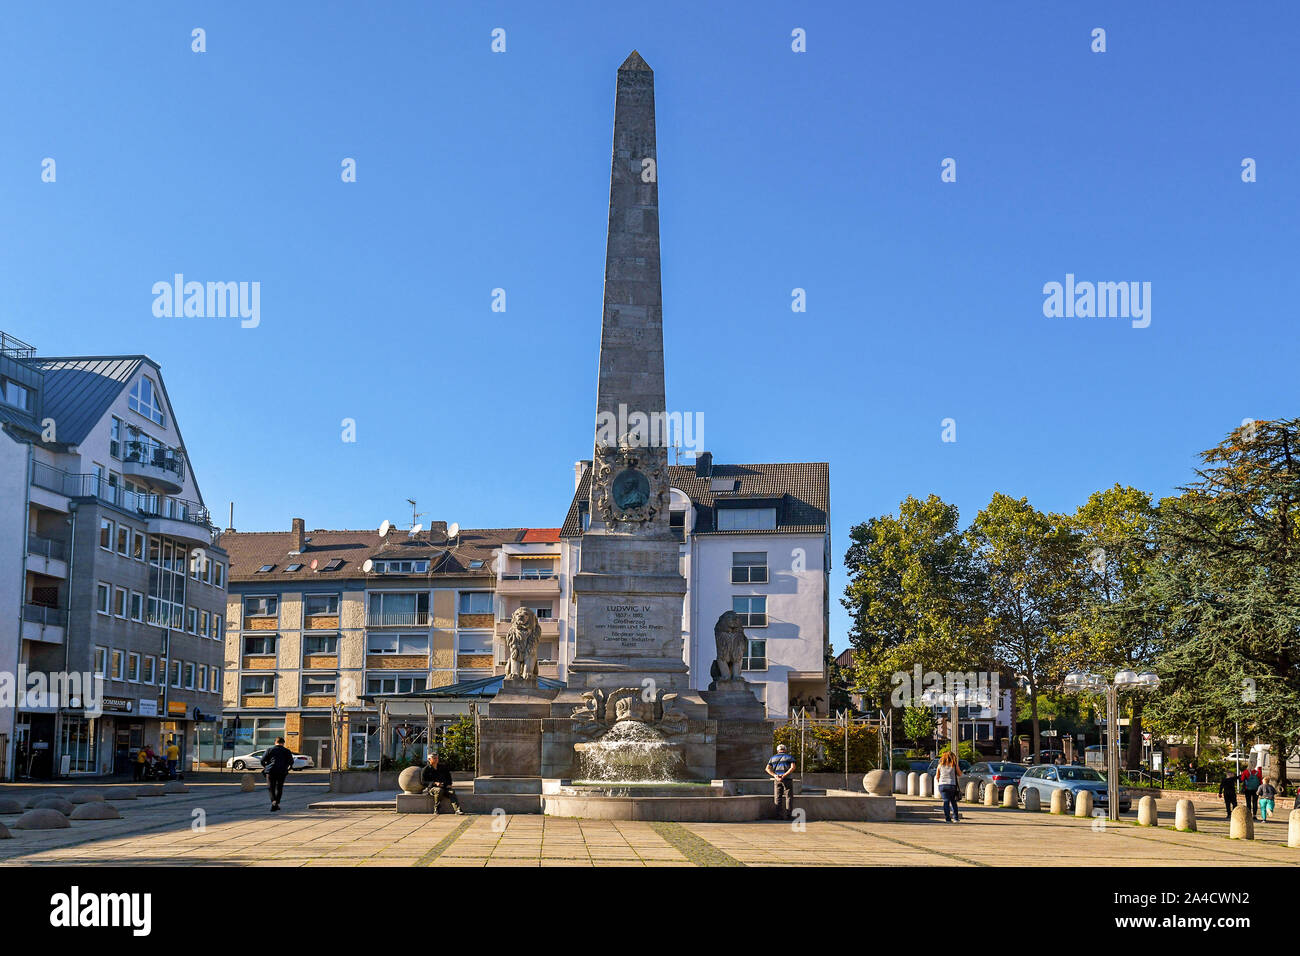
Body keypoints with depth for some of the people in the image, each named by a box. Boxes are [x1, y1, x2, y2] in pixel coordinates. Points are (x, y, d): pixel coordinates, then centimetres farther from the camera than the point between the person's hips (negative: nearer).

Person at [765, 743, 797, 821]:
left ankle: (779, 815, -2)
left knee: (778, 798, 6)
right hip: (787, 779, -2)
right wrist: (784, 775, -16)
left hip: (777, 780, 2)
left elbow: (768, 769, 0)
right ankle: (788, 815, -3)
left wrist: (775, 776, -11)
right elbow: (793, 767, -12)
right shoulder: (789, 757, 6)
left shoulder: (773, 758, 13)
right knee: (789, 797, 5)